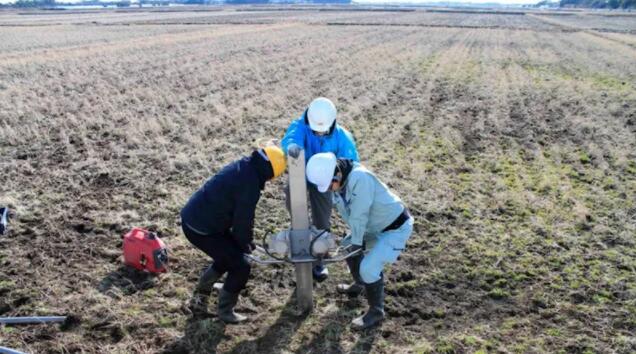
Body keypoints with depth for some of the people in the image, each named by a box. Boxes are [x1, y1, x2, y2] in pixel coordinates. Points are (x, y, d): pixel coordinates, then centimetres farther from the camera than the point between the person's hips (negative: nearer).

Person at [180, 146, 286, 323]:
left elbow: (242, 214, 17)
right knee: (240, 266, -1)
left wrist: (245, 240, 21)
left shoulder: (244, 166, 7)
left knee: (227, 256, 27)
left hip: (191, 217, 10)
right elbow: (243, 220, -15)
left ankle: (199, 299, 36)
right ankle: (225, 311, 16)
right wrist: (245, 244, 5)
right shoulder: (250, 184, -23)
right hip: (201, 230, -10)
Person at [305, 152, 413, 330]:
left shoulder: (359, 178, -33)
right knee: (348, 247, 20)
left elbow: (359, 216, -28)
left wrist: (357, 242, -16)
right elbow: (347, 214, 2)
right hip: (377, 225, 9)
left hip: (397, 227, -9)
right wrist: (354, 240, -2)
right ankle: (359, 285, 43)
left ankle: (376, 312, 4)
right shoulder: (339, 183, -6)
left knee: (369, 267, -16)